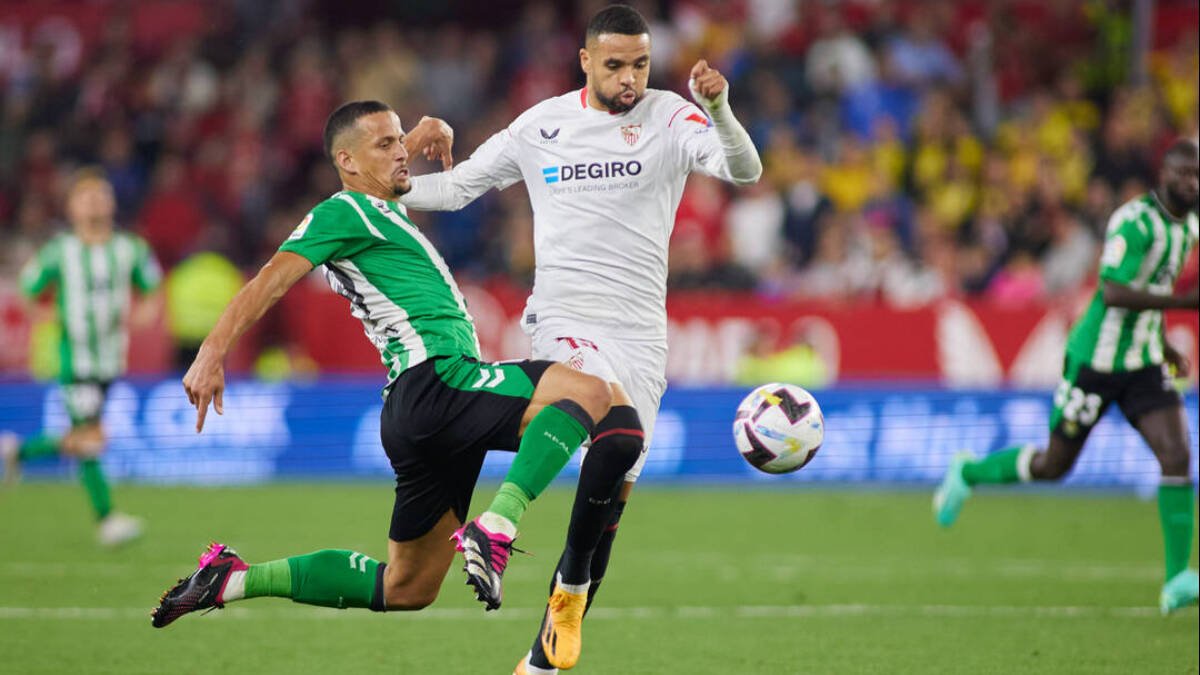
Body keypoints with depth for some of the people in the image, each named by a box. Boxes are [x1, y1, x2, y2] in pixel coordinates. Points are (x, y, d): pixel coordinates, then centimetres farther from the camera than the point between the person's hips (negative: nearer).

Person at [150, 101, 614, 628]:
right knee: (589, 393, -25)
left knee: (405, 589, 13)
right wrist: (213, 351, -25)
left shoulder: (384, 210, 26)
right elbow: (271, 281, -13)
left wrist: (426, 131, 30)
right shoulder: (342, 211, -1)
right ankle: (495, 530, -38)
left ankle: (235, 579, 15)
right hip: (434, 382, -10)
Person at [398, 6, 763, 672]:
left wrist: (718, 110, -33)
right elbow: (461, 184, 19)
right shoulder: (541, 124, 7)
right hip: (564, 319, -1)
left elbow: (744, 171, -15)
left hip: (640, 334, 1)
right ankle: (571, 582, -11)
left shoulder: (670, 118, 1)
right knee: (620, 435, -31)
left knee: (612, 495, 2)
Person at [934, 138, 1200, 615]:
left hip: (1143, 365, 7)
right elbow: (1113, 293, -32)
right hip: (1095, 361, -7)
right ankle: (968, 473, 36)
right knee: (1053, 466, 7)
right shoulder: (1135, 221, -21)